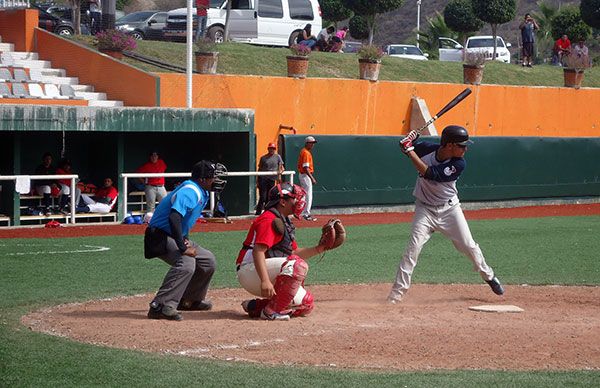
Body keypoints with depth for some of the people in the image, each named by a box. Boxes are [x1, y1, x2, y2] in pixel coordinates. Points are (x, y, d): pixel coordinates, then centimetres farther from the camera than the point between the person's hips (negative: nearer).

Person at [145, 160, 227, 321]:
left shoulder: (202, 193, 9)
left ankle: (191, 300, 25)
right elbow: (174, 217, -36)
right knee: (186, 262, -33)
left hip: (176, 237, 11)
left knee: (208, 260, 13)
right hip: (160, 236, -11)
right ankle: (160, 307, -37)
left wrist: (186, 239, 5)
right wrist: (183, 248, -35)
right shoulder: (190, 191, -23)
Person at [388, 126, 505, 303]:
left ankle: (488, 276, 33)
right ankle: (396, 294, -11)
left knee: (468, 246, 6)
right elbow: (405, 148, 6)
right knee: (413, 247, -14)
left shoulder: (459, 164, -21)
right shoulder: (426, 148, -15)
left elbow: (429, 173, -31)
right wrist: (409, 143, -18)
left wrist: (410, 151, -30)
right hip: (425, 208, 0)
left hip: (449, 208, 0)